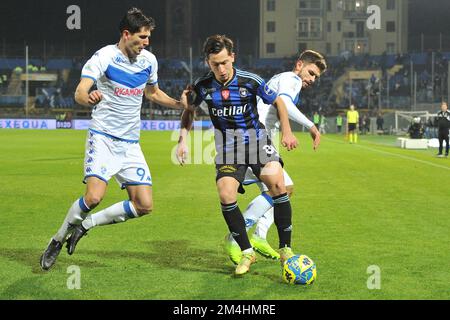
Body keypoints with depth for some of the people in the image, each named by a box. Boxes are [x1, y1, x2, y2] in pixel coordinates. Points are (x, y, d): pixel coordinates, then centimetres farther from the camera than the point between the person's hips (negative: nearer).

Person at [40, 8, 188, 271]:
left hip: (131, 143, 6)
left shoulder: (149, 60, 5)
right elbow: (80, 92, -25)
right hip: (103, 137, -6)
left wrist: (182, 105, 9)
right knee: (95, 196, -24)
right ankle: (59, 239, 3)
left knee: (144, 205, -3)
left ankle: (85, 224, 16)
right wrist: (89, 98, -49)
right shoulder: (105, 57, -13)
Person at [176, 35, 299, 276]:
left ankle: (285, 249, -8)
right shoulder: (203, 86, -7)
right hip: (227, 148, 1)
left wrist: (286, 132, 0)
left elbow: (277, 102, 4)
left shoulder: (250, 81, -12)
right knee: (226, 196, -18)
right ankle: (247, 252, 1)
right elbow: (189, 111, 13)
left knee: (276, 184, -23)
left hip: (256, 139, -1)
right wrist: (182, 140, 4)